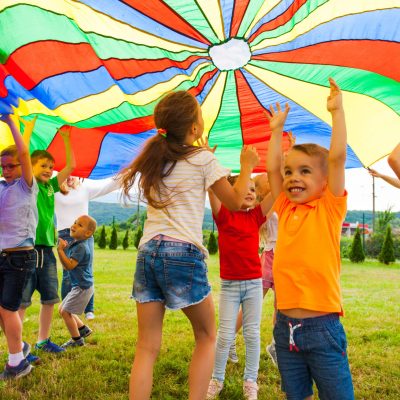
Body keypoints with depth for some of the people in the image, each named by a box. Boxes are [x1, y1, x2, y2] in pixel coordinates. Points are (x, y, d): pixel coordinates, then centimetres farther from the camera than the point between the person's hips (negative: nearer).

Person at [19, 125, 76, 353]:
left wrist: (66, 138, 12)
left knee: (50, 298, 11)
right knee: (22, 300, -3)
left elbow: (71, 166, 14)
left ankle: (43, 340, 25)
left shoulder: (50, 186, 13)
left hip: (47, 248, 6)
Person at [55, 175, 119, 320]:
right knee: (68, 274, 0)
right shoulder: (54, 191, 3)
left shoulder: (85, 187, 9)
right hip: (66, 234, -2)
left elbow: (107, 186, 7)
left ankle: (89, 310, 8)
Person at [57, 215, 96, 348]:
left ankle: (77, 339, 12)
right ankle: (83, 329, 27)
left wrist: (60, 250, -24)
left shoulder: (81, 247, -20)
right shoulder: (74, 245, 11)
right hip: (78, 287, 10)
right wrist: (63, 249, 0)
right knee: (62, 309, 17)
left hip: (83, 287, -10)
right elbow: (65, 266, 10)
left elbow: (69, 266, -27)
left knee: (65, 311, -3)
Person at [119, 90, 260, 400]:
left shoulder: (154, 159, 15)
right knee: (206, 337, 16)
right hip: (183, 253, -5)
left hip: (147, 252, 5)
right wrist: (247, 167, 20)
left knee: (147, 348, 8)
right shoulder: (203, 159, -1)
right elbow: (235, 202, 7)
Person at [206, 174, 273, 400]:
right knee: (225, 335, 3)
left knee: (252, 334, 8)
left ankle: (250, 381, 21)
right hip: (229, 284, -2)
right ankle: (217, 380, 21)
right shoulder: (223, 214, -4)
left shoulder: (256, 216, 3)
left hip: (254, 283, 2)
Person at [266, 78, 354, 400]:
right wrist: (277, 129, 21)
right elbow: (272, 168, 13)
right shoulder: (285, 210, 8)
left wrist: (337, 111, -5)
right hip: (286, 324, 5)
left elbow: (337, 157, -11)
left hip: (322, 325, -4)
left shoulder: (329, 209, -4)